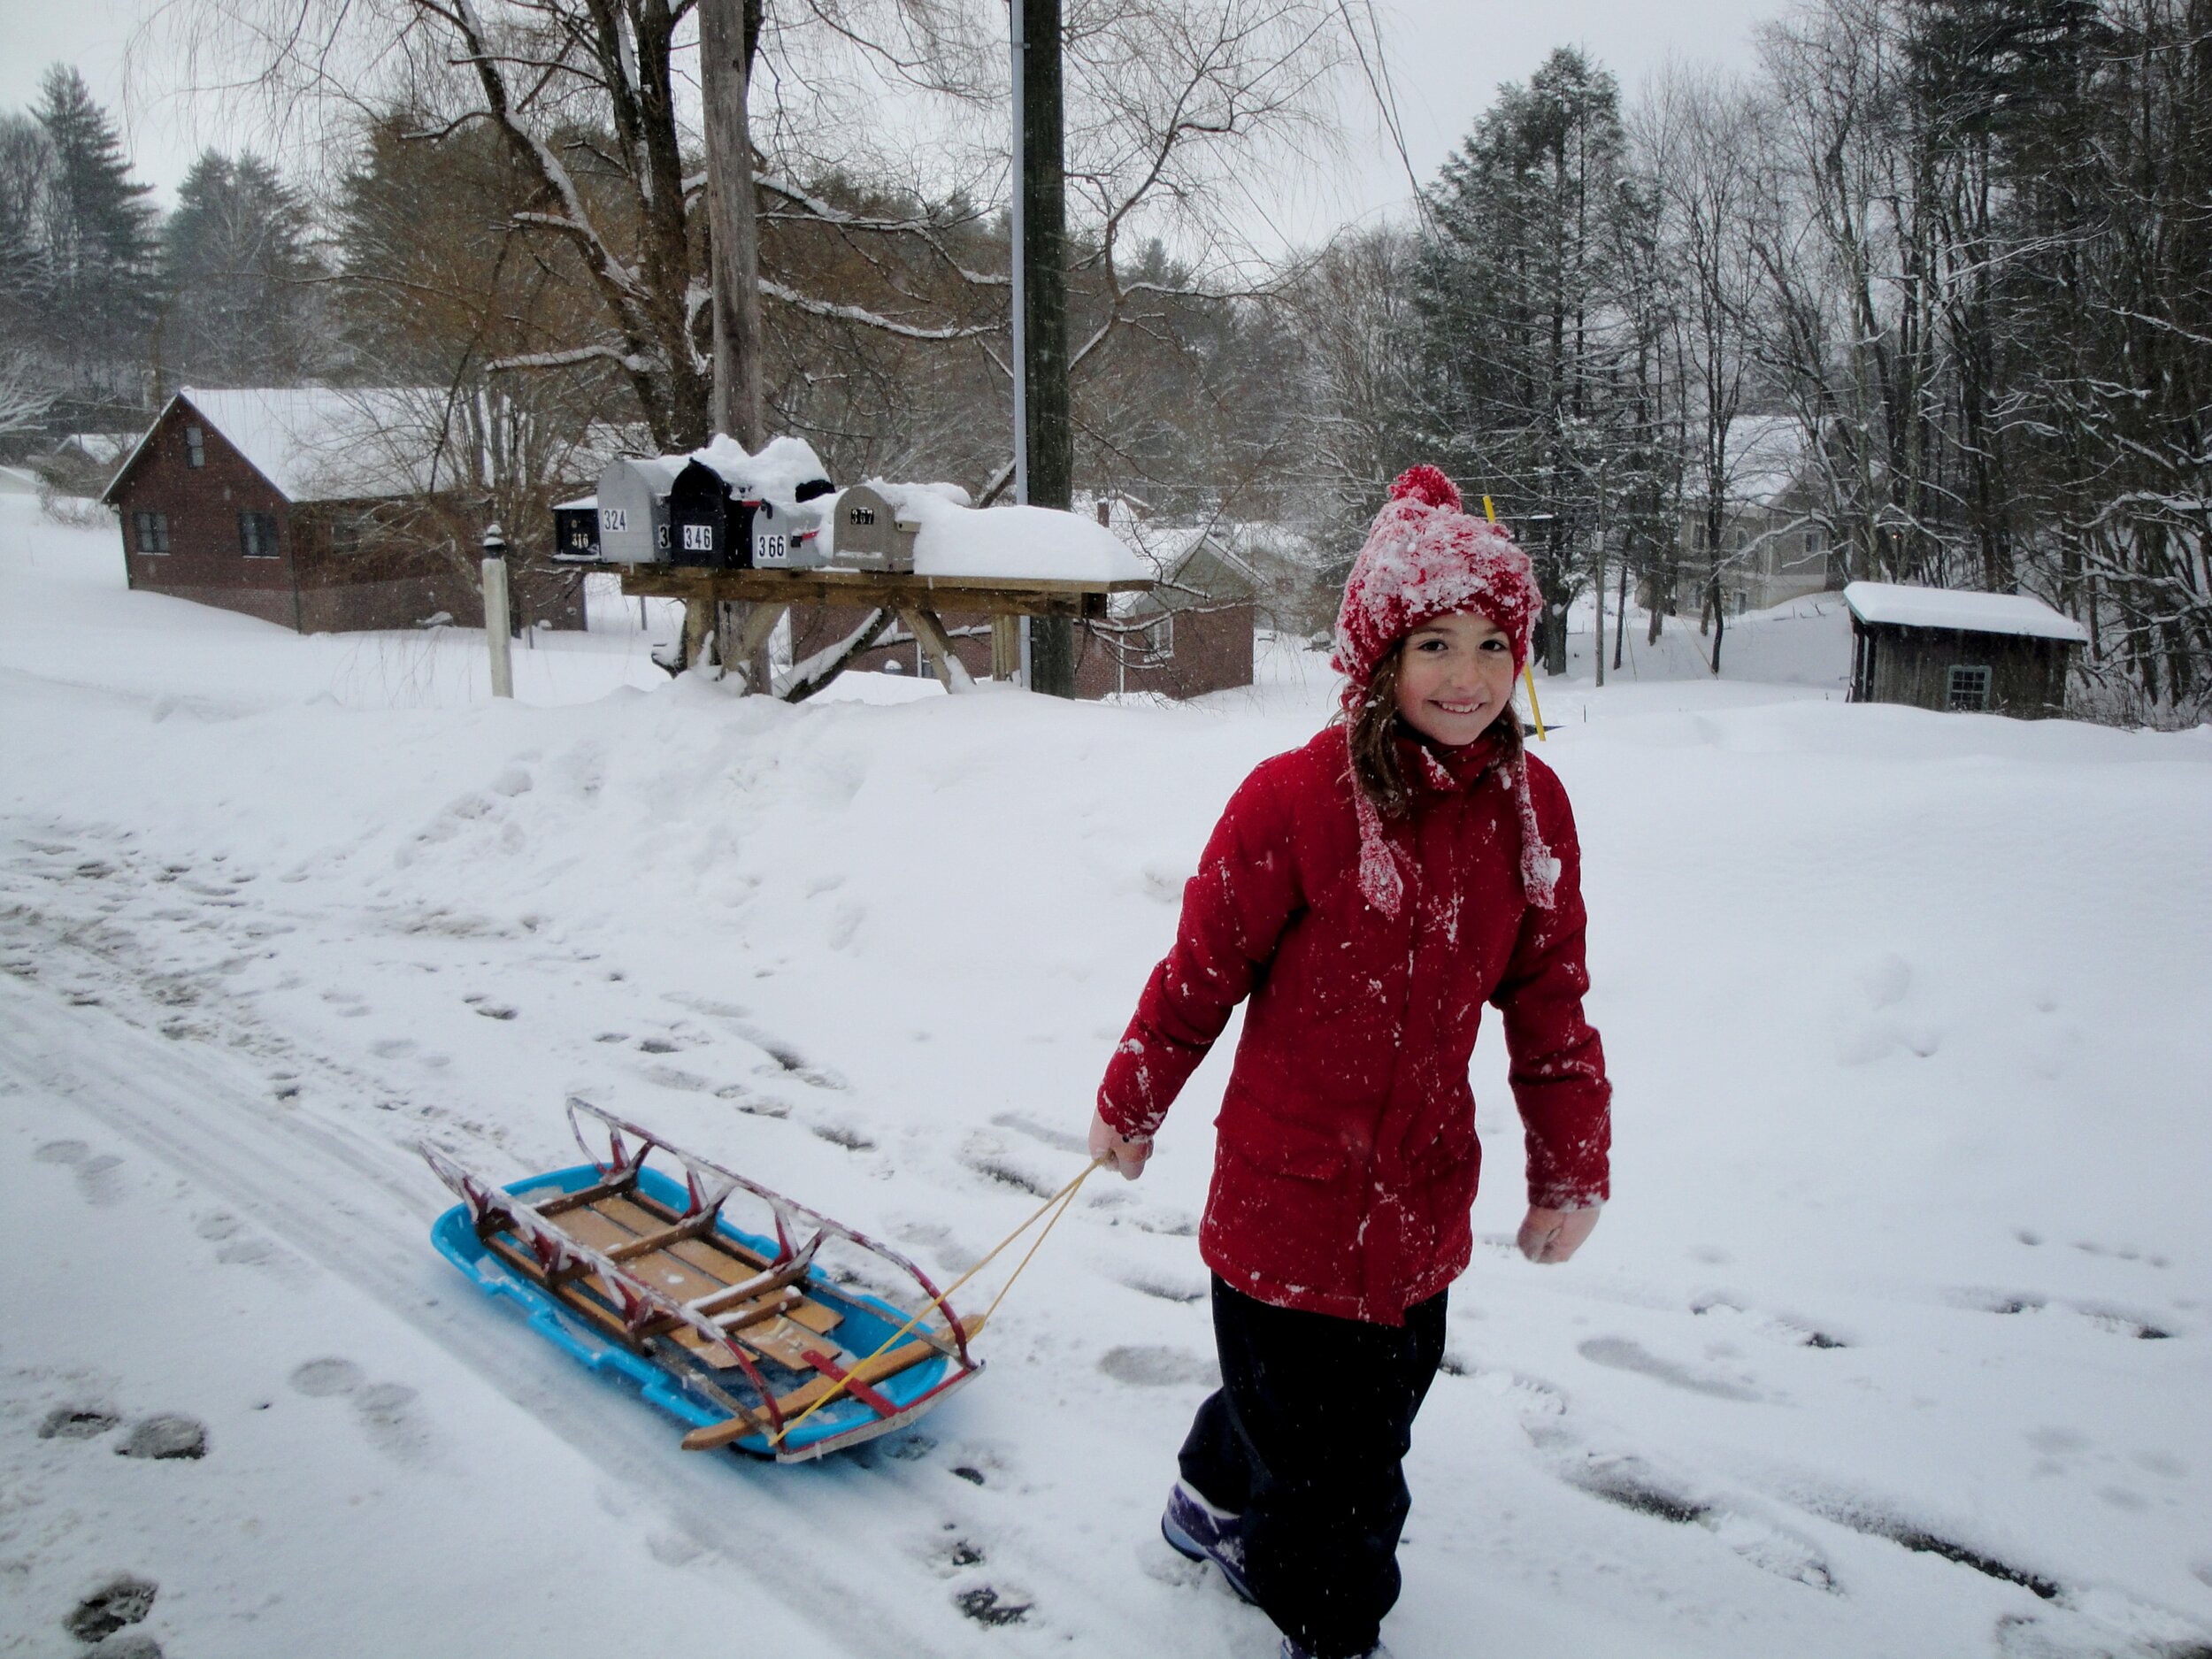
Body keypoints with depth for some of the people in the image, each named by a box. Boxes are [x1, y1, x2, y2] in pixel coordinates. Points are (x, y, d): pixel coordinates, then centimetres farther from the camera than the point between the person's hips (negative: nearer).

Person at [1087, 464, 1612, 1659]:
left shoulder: (1530, 805, -4)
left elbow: (1548, 998, 6)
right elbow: (1202, 967, -9)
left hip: (1424, 1194, 6)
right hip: (1291, 1191, -6)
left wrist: (1571, 1168, 9)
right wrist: (1130, 1105, 4)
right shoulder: (1296, 798, -21)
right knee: (1333, 1464, 9)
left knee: (1375, 1408, 26)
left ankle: (1220, 1498, 55)